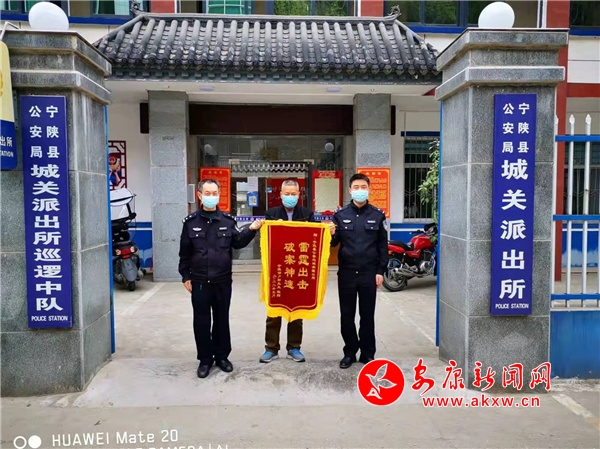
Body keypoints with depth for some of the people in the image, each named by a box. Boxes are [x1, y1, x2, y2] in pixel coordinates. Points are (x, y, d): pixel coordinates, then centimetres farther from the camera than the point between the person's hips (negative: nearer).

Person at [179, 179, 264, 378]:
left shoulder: (227, 220, 1)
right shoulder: (191, 222, -1)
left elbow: (238, 242, 7)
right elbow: (184, 252, 3)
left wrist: (251, 230, -9)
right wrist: (185, 276, 1)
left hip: (223, 281, 1)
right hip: (199, 281, -1)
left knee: (222, 319, 12)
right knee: (202, 321, 6)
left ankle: (222, 356, 26)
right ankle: (205, 359, 20)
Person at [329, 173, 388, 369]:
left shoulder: (378, 215, 3)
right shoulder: (340, 215, 3)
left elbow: (383, 246, 3)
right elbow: (334, 243, 6)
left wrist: (380, 271, -3)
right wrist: (331, 235, -17)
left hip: (369, 272, -1)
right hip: (346, 272, 1)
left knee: (368, 315, 9)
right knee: (347, 314, 8)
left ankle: (368, 353, 21)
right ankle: (350, 352, 22)